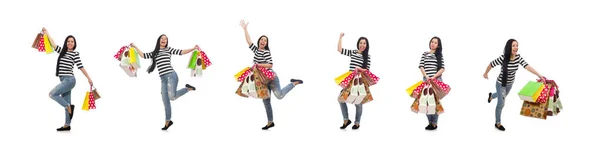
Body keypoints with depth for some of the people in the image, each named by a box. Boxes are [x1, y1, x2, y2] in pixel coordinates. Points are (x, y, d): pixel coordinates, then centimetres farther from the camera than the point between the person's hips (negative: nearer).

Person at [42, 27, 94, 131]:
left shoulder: (75, 53, -5)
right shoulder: (62, 51, 13)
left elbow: (80, 67, -6)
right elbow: (54, 45, 25)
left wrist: (89, 78, -7)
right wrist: (47, 34, 31)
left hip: (69, 80, -7)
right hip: (64, 81, 7)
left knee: (52, 94, -15)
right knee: (66, 103, 6)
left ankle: (69, 106, -4)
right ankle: (67, 125, 8)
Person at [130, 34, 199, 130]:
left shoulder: (169, 49, 7)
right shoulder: (154, 53, 19)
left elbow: (181, 52, 1)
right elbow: (143, 55, 17)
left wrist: (194, 48, -8)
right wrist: (135, 47, 15)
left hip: (171, 75, -5)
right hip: (163, 79, 5)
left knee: (172, 97, -22)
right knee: (165, 101, 6)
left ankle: (188, 88, 3)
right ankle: (168, 121, 17)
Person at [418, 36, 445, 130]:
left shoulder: (440, 55, 7)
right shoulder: (425, 54, 11)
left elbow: (442, 68, 0)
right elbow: (421, 66, 3)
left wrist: (434, 77, -12)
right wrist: (426, 77, -11)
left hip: (437, 79, -2)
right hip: (426, 80, 2)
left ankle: (434, 123, 0)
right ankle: (430, 122, 8)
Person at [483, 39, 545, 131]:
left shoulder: (518, 57, -18)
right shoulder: (503, 58, -31)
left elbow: (527, 66, -26)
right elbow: (491, 64, -17)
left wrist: (539, 75, -37)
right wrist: (485, 73, 0)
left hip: (510, 83, 6)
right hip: (501, 84, -6)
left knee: (503, 96, 34)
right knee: (501, 104, 3)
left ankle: (491, 96, 68)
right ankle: (497, 123, 21)